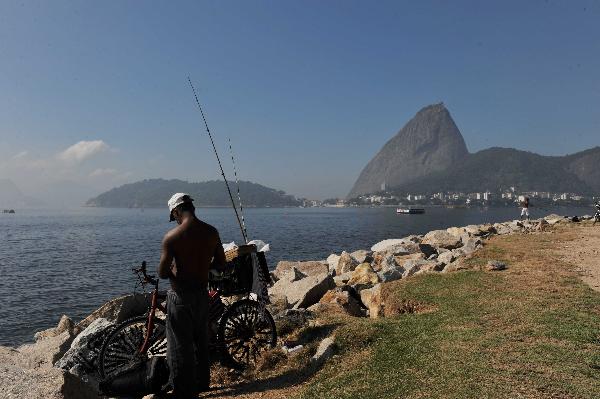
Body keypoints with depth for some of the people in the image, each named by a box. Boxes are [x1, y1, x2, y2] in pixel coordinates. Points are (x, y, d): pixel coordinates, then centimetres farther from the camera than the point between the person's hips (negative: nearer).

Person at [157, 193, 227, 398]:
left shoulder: (171, 237, -18)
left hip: (181, 297, -5)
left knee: (180, 346, 9)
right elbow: (221, 264, 3)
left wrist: (173, 268, 6)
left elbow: (162, 273, -16)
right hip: (202, 294, 5)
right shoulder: (212, 232, -4)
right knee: (201, 342, 21)